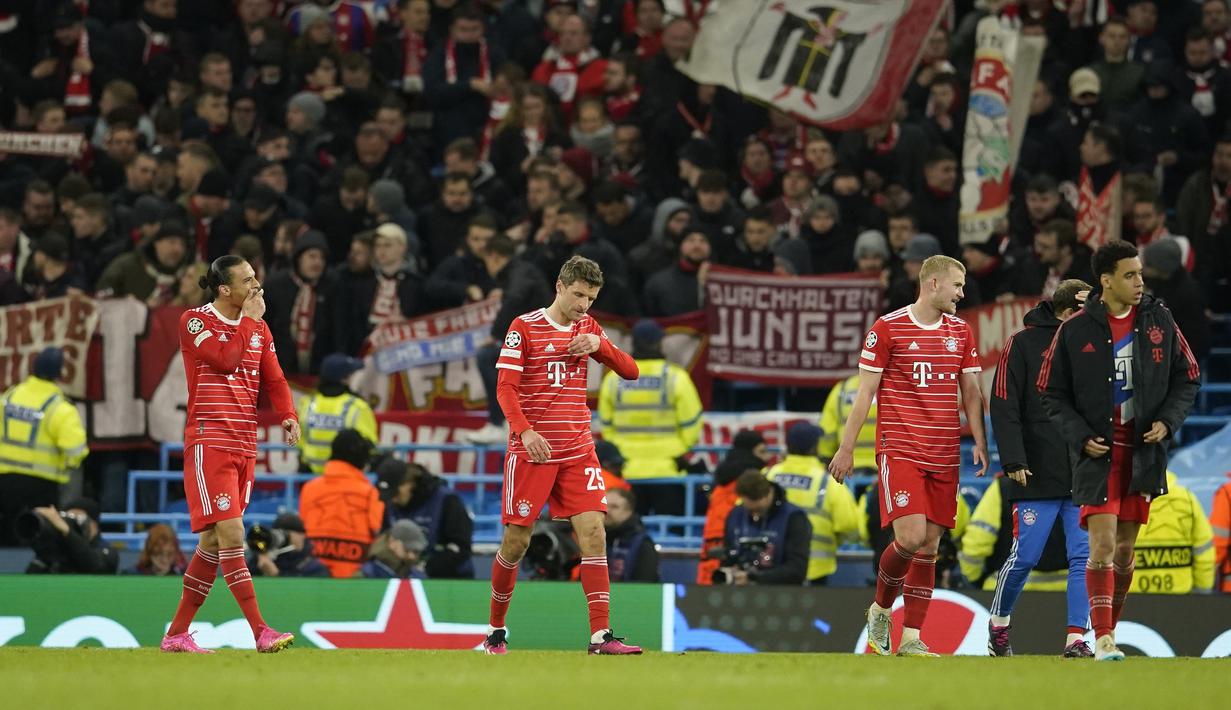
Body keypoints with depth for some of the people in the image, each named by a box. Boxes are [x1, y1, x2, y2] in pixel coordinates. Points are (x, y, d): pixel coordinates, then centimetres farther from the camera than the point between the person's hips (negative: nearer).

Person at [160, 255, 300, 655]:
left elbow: (273, 379, 10)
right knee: (231, 535, -15)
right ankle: (261, 633, -19)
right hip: (208, 443, -7)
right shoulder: (194, 322, -4)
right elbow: (226, 359, -18)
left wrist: (288, 415, -8)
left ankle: (176, 634, 14)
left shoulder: (259, 329, 15)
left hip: (245, 448, 7)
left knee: (214, 542, 8)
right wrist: (249, 318, -8)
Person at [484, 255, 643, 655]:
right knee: (517, 541, -1)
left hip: (578, 451, 4)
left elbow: (630, 371, 10)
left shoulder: (588, 328, 11)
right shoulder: (524, 327, -3)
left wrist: (600, 344, -8)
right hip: (531, 452, -4)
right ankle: (496, 630, 18)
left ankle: (601, 635, -13)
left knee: (593, 532, -10)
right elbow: (505, 388, -8)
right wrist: (525, 430, -23)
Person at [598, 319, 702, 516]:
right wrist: (681, 449, 15)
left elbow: (606, 424, 8)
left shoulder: (613, 380, 1)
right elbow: (691, 424, -4)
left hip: (627, 475, 3)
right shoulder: (675, 378, -9)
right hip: (667, 470, -3)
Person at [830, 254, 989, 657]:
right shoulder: (888, 328, -3)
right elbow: (866, 391, -1)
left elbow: (971, 392, 14)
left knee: (929, 544, 2)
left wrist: (979, 442, 2)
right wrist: (847, 447, -2)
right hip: (899, 449, -5)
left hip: (945, 454, 5)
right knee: (911, 536, -17)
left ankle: (912, 639, 6)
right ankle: (880, 610, 8)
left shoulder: (960, 332, 12)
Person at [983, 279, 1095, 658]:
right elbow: (1004, 407, -6)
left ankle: (1076, 639, -4)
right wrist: (1014, 461, -13)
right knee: (1025, 556, -1)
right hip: (1038, 477, -4)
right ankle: (998, 627, 21)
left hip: (1084, 477, 4)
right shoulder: (1022, 345, -1)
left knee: (1084, 556, -5)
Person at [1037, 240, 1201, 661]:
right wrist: (1081, 436, -10)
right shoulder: (1075, 331, -4)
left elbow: (1186, 378, 12)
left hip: (1143, 449, 3)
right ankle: (1103, 639, -16)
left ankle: (1110, 628, 22)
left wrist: (1167, 421, -5)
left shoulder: (1159, 321, 4)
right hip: (1097, 451, -3)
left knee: (1125, 548, 9)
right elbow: (1053, 393, 3)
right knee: (1102, 543, -14)